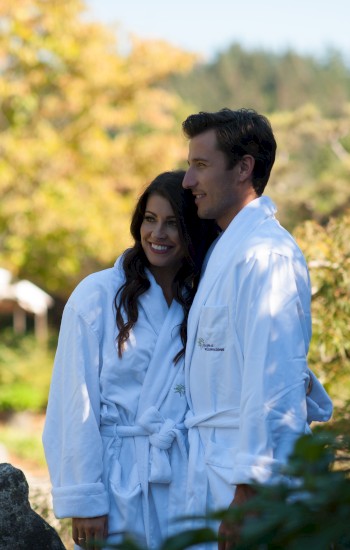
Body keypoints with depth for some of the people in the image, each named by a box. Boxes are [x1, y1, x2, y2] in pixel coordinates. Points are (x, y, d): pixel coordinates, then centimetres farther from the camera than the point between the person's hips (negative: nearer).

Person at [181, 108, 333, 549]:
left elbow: (272, 378, -19)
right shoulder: (228, 249, 18)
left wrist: (249, 489, -20)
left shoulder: (266, 255, -15)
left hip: (245, 481, -9)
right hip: (217, 470, 9)